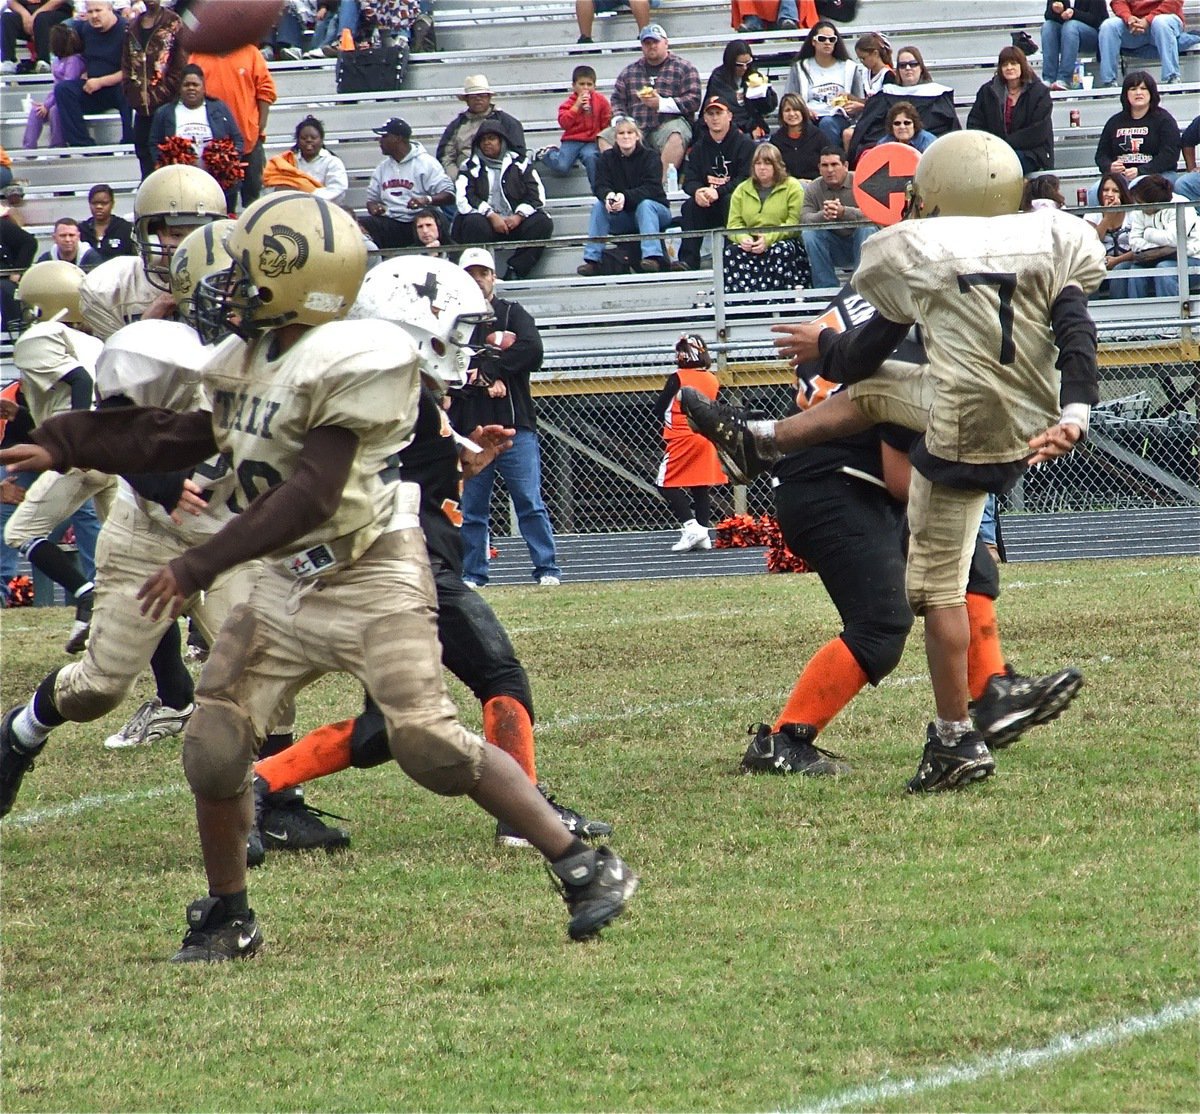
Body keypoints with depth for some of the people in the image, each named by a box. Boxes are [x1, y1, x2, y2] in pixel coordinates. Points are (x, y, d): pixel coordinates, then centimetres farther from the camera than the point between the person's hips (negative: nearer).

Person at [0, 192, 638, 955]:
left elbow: (309, 499, -23)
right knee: (215, 746, 1)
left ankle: (587, 869, -9)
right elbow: (188, 441, 23)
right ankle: (227, 918, 20)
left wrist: (199, 567, -21)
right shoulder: (251, 360, 8)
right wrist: (63, 450, 24)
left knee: (428, 741, -19)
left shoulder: (348, 362, -19)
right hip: (290, 584, 8)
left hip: (372, 578, -8)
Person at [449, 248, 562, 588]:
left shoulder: (513, 314, 9)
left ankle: (547, 569, -4)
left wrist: (484, 369, -9)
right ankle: (473, 574, 11)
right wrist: (485, 382, -13)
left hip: (514, 426, -2)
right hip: (469, 429, 2)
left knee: (530, 502, -5)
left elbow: (532, 351, -9)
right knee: (472, 508, 4)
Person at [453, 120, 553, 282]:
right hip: (486, 222, -1)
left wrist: (519, 216, -12)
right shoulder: (471, 167, 11)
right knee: (474, 223, -34)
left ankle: (514, 271, -29)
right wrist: (492, 216, -16)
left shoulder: (519, 164, 14)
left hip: (515, 222, 1)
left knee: (542, 223, -25)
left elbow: (537, 196, 5)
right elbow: (463, 199, -4)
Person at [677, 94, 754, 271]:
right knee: (690, 206, -25)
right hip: (708, 209, 4)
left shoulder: (745, 144, -3)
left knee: (730, 201, -35)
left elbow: (746, 179, -14)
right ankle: (688, 261, -32)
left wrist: (719, 191, -27)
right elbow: (689, 180, 5)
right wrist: (697, 191, -21)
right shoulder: (699, 147, 13)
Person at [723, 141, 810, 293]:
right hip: (751, 246, 3)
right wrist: (743, 238, -16)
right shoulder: (742, 191, 15)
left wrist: (768, 239, -22)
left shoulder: (792, 187, 3)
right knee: (731, 252, -28)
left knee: (780, 251, -37)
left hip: (783, 241, -3)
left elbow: (794, 224, -7)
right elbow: (734, 224, 8)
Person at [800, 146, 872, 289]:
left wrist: (843, 212, -43)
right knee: (808, 233, -23)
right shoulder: (812, 189, 0)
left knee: (867, 228, -32)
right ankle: (826, 287, -20)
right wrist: (823, 215, -38)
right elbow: (804, 219, -15)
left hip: (860, 243, -2)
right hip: (833, 249, 2)